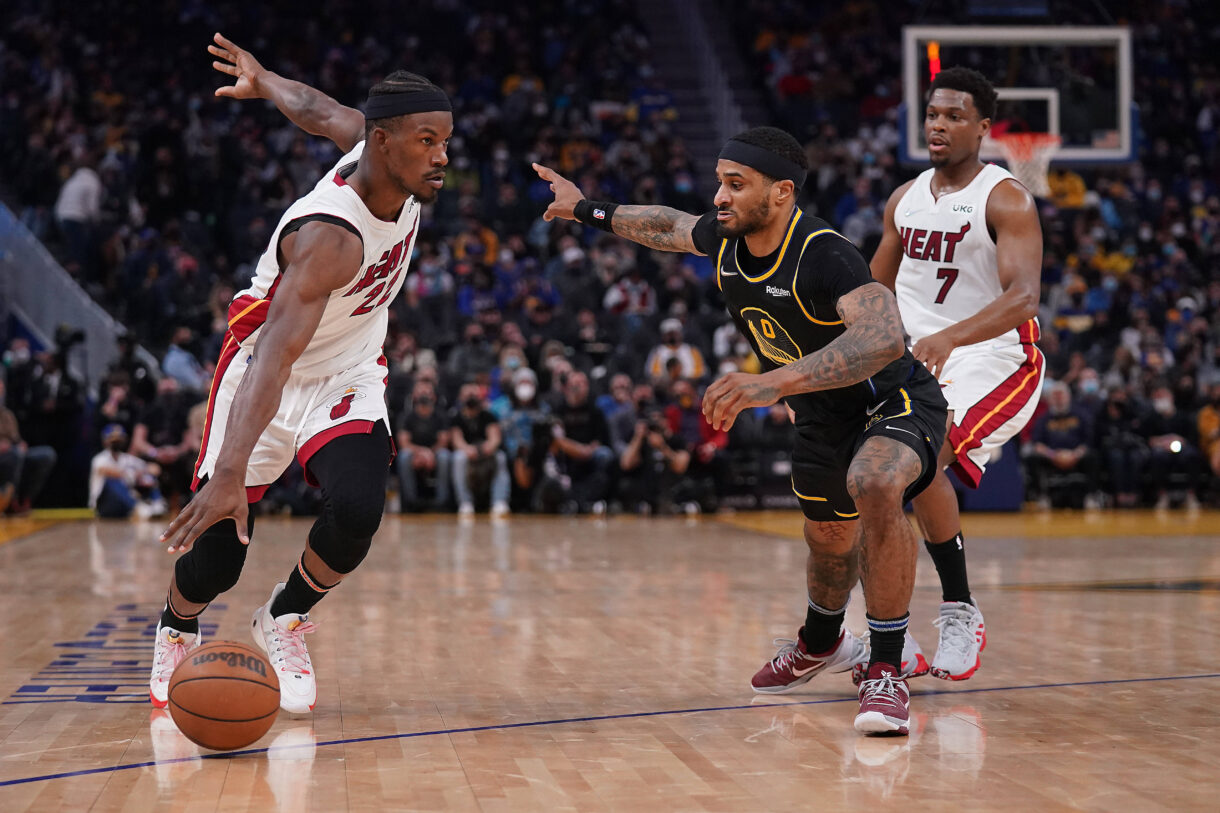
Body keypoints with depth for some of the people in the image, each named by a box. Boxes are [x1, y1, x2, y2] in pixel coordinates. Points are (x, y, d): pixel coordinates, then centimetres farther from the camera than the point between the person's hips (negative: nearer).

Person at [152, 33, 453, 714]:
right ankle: (177, 632, 32)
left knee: (357, 510, -21)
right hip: (266, 372, -5)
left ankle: (285, 621, 9)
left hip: (350, 371, 5)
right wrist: (230, 472, -56)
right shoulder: (331, 237, -36)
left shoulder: (393, 160, -15)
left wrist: (262, 81, 28)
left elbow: (317, 110, 6)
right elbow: (274, 354, -46)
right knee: (218, 547, -5)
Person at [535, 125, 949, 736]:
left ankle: (887, 672, -27)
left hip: (893, 401, -8)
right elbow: (668, 226, 16)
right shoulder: (726, 238, -9)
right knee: (829, 538, 25)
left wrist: (775, 382, -60)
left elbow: (884, 339, -52)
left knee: (875, 486, -39)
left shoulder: (825, 257, -34)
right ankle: (821, 644, 58)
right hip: (822, 413, 8)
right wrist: (585, 210, 26)